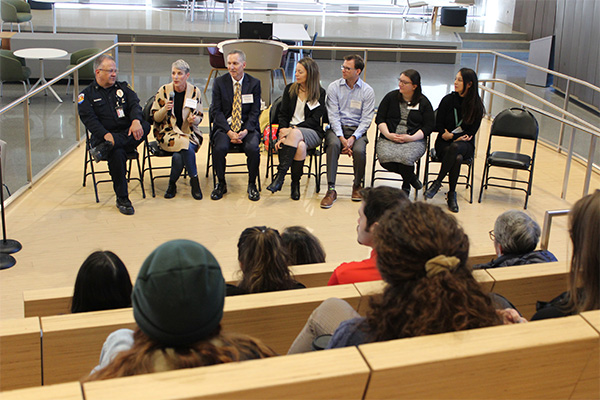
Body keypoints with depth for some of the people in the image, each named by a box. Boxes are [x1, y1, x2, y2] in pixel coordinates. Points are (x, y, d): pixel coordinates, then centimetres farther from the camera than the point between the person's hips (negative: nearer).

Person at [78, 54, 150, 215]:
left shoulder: (123, 88, 18)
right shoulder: (86, 95, 8)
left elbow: (135, 105, 1)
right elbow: (89, 119, -6)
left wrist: (136, 121, -24)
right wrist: (106, 135, -25)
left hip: (127, 135, 3)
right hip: (103, 136, -3)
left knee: (145, 126, -29)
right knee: (117, 154, -36)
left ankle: (106, 147, -39)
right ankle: (122, 199, -23)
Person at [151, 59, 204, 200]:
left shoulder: (195, 92, 2)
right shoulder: (164, 90, -1)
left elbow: (199, 117, 9)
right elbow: (155, 117, 1)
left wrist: (194, 120, -15)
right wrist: (165, 109, -19)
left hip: (189, 132, 1)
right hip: (167, 133, -1)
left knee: (178, 156, -31)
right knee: (186, 145, -33)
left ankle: (172, 183, -5)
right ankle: (194, 180, -16)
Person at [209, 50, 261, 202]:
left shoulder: (254, 83, 3)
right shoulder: (219, 82, 2)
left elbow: (255, 112, 1)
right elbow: (216, 111, -2)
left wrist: (245, 131, -16)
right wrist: (229, 132, -15)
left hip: (247, 127, 0)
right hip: (225, 126, 0)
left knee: (252, 148, -31)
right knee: (219, 148, -30)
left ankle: (252, 185, -7)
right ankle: (221, 184, -5)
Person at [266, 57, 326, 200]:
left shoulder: (320, 93, 1)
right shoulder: (290, 89, 12)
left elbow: (315, 120, -6)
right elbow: (282, 115, 7)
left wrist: (293, 129, -17)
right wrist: (283, 133, -12)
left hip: (312, 133, -2)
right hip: (290, 130, 2)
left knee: (296, 134, -38)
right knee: (300, 146, -35)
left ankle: (280, 175, -38)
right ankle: (295, 184, -27)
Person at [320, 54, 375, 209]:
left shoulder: (367, 91, 1)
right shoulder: (334, 87, 2)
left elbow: (366, 119, -3)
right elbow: (333, 115, -4)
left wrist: (353, 138, -19)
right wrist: (342, 138, -18)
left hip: (357, 129, 0)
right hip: (337, 128, 0)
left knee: (359, 150, -31)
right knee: (333, 144, -33)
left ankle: (357, 185, -2)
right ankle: (331, 189, -30)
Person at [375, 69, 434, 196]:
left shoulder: (423, 102, 8)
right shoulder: (391, 97, 12)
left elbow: (429, 126, 4)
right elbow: (379, 119, 10)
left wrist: (411, 137, -11)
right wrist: (388, 134, -8)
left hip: (414, 140, -2)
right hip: (388, 138, 2)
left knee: (405, 157, -36)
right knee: (385, 157, -31)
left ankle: (406, 187, -3)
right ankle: (412, 177, -2)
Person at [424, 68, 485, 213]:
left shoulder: (477, 106, 0)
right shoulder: (448, 99, 3)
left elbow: (471, 132, -2)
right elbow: (438, 125, 5)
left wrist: (451, 136, -10)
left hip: (465, 145, 0)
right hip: (444, 144, 1)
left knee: (455, 147, -38)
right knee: (457, 158, -34)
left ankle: (437, 182, -29)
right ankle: (452, 195, -22)